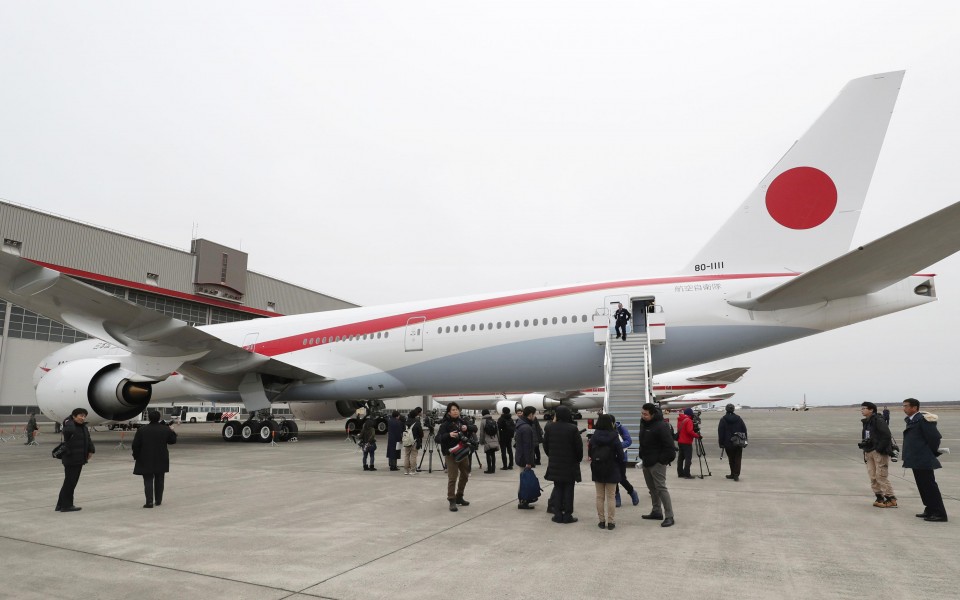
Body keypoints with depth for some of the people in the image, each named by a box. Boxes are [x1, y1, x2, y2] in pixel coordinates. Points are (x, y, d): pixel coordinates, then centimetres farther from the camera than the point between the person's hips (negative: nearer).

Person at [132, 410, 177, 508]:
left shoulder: (142, 430, -7)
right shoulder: (165, 429, -4)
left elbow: (136, 445, -5)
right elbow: (172, 440, 6)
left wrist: (136, 456, 6)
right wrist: (172, 432, 22)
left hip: (146, 460, -2)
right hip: (161, 460, 2)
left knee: (148, 481, 1)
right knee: (159, 480, 13)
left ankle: (149, 502, -8)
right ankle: (158, 500, 19)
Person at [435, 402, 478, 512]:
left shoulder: (462, 422, 7)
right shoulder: (445, 424, -10)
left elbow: (475, 428, 5)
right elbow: (437, 439, -17)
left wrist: (467, 427, -17)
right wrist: (448, 435, -33)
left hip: (464, 453, 7)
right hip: (451, 454, -6)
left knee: (465, 476, 16)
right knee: (452, 478, -10)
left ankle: (459, 497, 31)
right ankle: (452, 501, -2)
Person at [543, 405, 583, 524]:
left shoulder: (549, 428, -2)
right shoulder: (573, 428, -14)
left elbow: (545, 445, 5)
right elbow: (579, 446, -9)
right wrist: (578, 459, 8)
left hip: (555, 465, 3)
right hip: (570, 465, -3)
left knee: (558, 490, 12)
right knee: (568, 491, 6)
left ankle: (558, 515, 12)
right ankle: (568, 516, 9)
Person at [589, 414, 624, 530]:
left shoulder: (594, 438, -5)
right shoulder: (614, 438, -13)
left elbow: (590, 453, 1)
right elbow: (620, 455, -12)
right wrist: (621, 461, 8)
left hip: (597, 471, 2)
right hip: (611, 471, -2)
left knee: (600, 496, 12)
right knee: (611, 497, 7)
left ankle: (602, 521, 15)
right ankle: (611, 522, 9)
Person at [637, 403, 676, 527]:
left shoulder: (661, 426, -23)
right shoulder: (643, 422, 6)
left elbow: (669, 445, -23)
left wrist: (663, 460, -18)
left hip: (657, 462, -9)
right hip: (646, 461, 9)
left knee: (661, 488, -10)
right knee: (652, 488, 17)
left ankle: (669, 516, -5)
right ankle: (656, 511, 29)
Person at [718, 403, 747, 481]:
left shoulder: (723, 419, -4)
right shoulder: (738, 418, 3)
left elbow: (720, 432, -6)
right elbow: (744, 430, 6)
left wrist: (721, 443, -1)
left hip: (728, 443, -1)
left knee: (731, 459, 10)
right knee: (738, 459, 3)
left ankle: (733, 474, 17)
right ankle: (736, 475, -4)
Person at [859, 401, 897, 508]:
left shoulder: (878, 420, -12)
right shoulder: (866, 422, 14)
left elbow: (887, 436, -19)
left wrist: (879, 449, -19)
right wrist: (863, 444, 5)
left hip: (879, 452, -9)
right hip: (869, 452, 9)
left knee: (881, 476, -8)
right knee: (872, 477, 8)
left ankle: (891, 499, -2)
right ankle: (880, 498, 15)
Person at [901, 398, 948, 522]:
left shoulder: (923, 419, -16)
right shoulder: (911, 420, 13)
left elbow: (934, 437, -17)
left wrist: (933, 452, -5)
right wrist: (906, 455, 12)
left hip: (923, 460, -10)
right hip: (916, 460, 10)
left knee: (930, 486, -6)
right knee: (923, 486, 15)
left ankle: (939, 514, -1)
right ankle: (930, 510, 23)